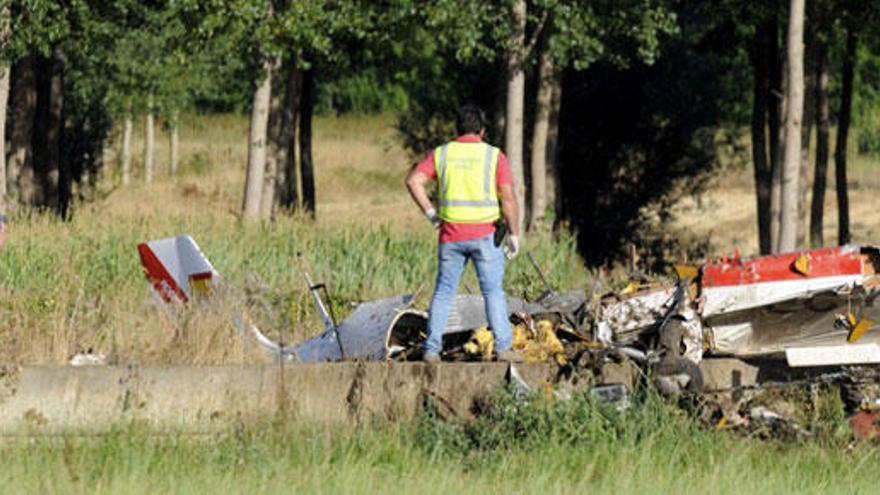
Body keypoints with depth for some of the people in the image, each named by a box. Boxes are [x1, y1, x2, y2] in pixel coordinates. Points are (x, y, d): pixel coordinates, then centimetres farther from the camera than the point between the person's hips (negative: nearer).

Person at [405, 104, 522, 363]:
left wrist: (430, 212, 1)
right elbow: (508, 197, -8)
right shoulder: (494, 156, -2)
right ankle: (503, 346, -3)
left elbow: (414, 181, -7)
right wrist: (514, 234, -3)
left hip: (451, 236, 2)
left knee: (444, 292, 9)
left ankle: (432, 349, 6)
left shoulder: (441, 154, 4)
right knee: (493, 292, 4)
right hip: (486, 235, -2)